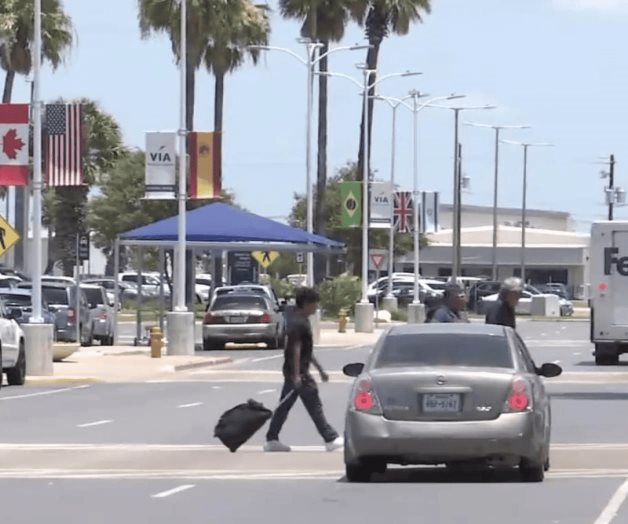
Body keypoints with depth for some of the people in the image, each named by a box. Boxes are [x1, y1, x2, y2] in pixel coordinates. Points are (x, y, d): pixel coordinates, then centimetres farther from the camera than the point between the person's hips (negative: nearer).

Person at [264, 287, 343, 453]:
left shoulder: (302, 321, 15)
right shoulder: (298, 323, -17)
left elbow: (307, 350, 22)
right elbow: (295, 349, -22)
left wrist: (320, 369, 24)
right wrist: (297, 375, -26)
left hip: (292, 372, 10)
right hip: (298, 372, -10)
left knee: (284, 406, 10)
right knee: (315, 407, -4)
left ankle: (271, 440, 11)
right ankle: (331, 440, 0)